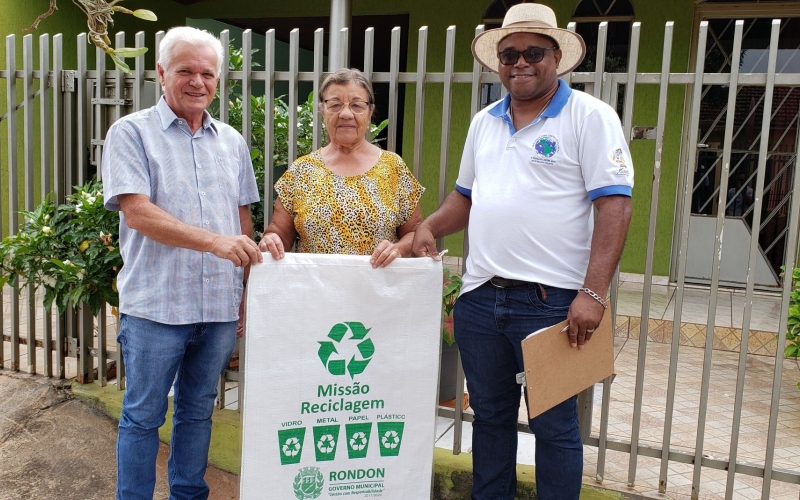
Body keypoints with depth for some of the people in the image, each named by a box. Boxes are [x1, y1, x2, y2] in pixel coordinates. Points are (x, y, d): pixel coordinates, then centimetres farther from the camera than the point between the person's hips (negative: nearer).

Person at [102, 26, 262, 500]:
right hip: (156, 305, -4)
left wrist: (250, 291, 9)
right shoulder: (132, 133, -4)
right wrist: (214, 240, -25)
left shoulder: (232, 141, 11)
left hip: (221, 304, 5)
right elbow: (137, 212, -15)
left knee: (198, 411, 17)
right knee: (143, 416, 8)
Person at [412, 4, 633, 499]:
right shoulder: (484, 122, 14)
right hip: (479, 296, 6)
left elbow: (615, 205, -12)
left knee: (554, 425, 6)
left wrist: (593, 292, -20)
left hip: (551, 300, -6)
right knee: (490, 414, 18)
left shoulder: (590, 116, -5)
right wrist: (430, 227, 4)